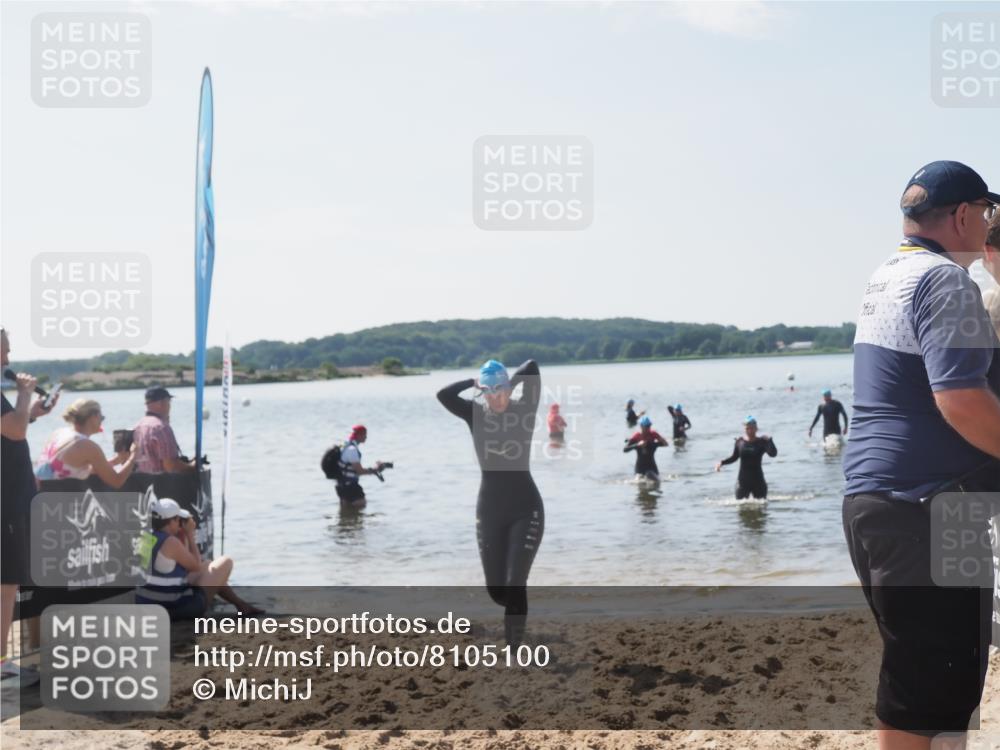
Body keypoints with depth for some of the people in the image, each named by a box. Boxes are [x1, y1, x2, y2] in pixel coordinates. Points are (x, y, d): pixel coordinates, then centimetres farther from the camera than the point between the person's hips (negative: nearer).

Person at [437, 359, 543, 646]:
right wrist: (475, 383, -8)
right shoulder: (475, 414, -2)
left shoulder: (524, 410, -6)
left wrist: (510, 383, -2)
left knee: (514, 585, -12)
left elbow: (532, 367, -18)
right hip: (489, 511, 3)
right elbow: (444, 394, -19)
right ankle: (517, 612, 44)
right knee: (496, 589, 10)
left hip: (525, 509, -3)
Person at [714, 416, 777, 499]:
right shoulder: (739, 441, 2)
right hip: (743, 480, 1)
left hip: (757, 480, -1)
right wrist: (722, 462, 2)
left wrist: (769, 441, -30)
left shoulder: (761, 441, -5)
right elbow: (734, 457, 14)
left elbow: (773, 454, -18)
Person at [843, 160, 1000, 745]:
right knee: (931, 688, -4)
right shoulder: (945, 280, -13)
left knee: (912, 670, 20)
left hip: (871, 497, 10)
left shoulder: (886, 277, 17)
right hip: (926, 507, -10)